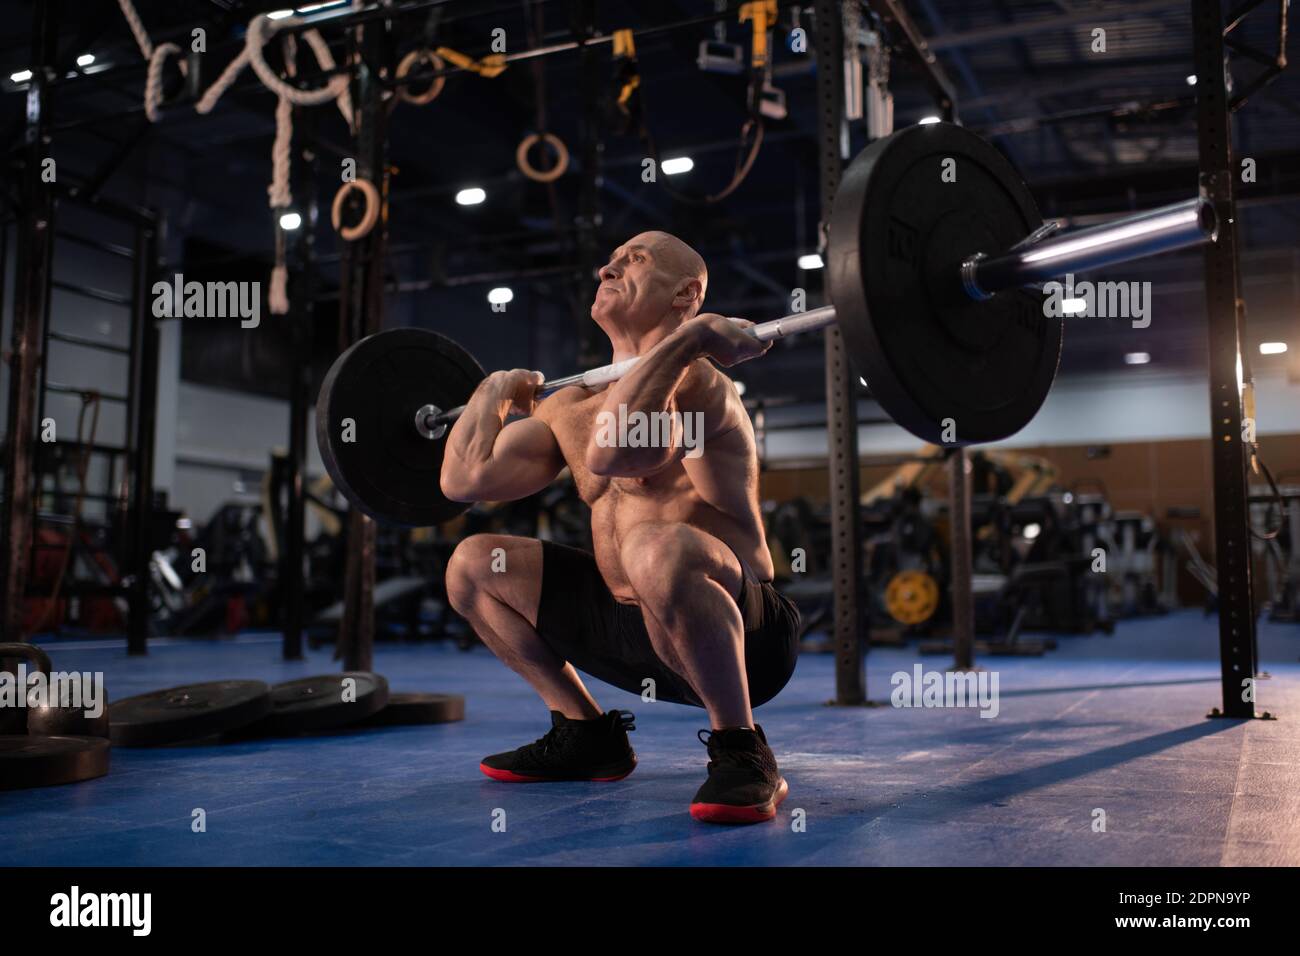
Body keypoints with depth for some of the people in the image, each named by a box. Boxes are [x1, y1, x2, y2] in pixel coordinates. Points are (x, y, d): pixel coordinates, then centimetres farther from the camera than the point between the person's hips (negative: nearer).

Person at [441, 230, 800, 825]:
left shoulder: (693, 380, -15)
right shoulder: (570, 405, 10)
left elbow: (610, 453, -37)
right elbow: (464, 479, 4)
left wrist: (688, 337, -29)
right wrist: (495, 390, 16)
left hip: (740, 636, -8)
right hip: (633, 629, 8)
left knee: (657, 548, -41)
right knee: (472, 565, 12)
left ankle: (741, 752, -19)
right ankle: (587, 733, 17)